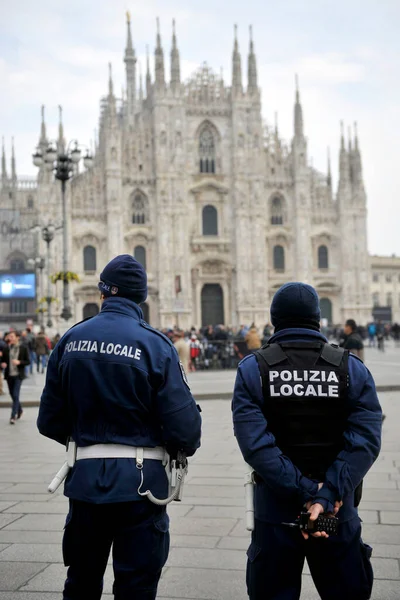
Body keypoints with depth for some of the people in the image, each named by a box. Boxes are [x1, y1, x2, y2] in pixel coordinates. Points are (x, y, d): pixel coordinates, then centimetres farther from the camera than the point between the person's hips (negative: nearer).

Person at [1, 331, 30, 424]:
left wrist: (19, 362, -18)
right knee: (13, 395, 14)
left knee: (15, 395, -10)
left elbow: (28, 361, -1)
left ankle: (13, 416, -6)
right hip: (9, 375, 4)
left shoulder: (23, 348, -3)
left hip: (18, 375, -4)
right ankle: (19, 410, 37)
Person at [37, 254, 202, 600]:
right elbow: (184, 425, -16)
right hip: (139, 481, -3)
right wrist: (185, 447, 7)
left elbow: (50, 421, 3)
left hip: (84, 479, 3)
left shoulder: (71, 340, 0)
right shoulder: (154, 344, -11)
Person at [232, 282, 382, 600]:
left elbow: (255, 442, -17)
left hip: (274, 510, 0)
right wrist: (326, 495, -18)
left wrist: (306, 492, -16)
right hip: (339, 510, 1)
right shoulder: (351, 368, -4)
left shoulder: (252, 369, -6)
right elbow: (365, 440, -15)